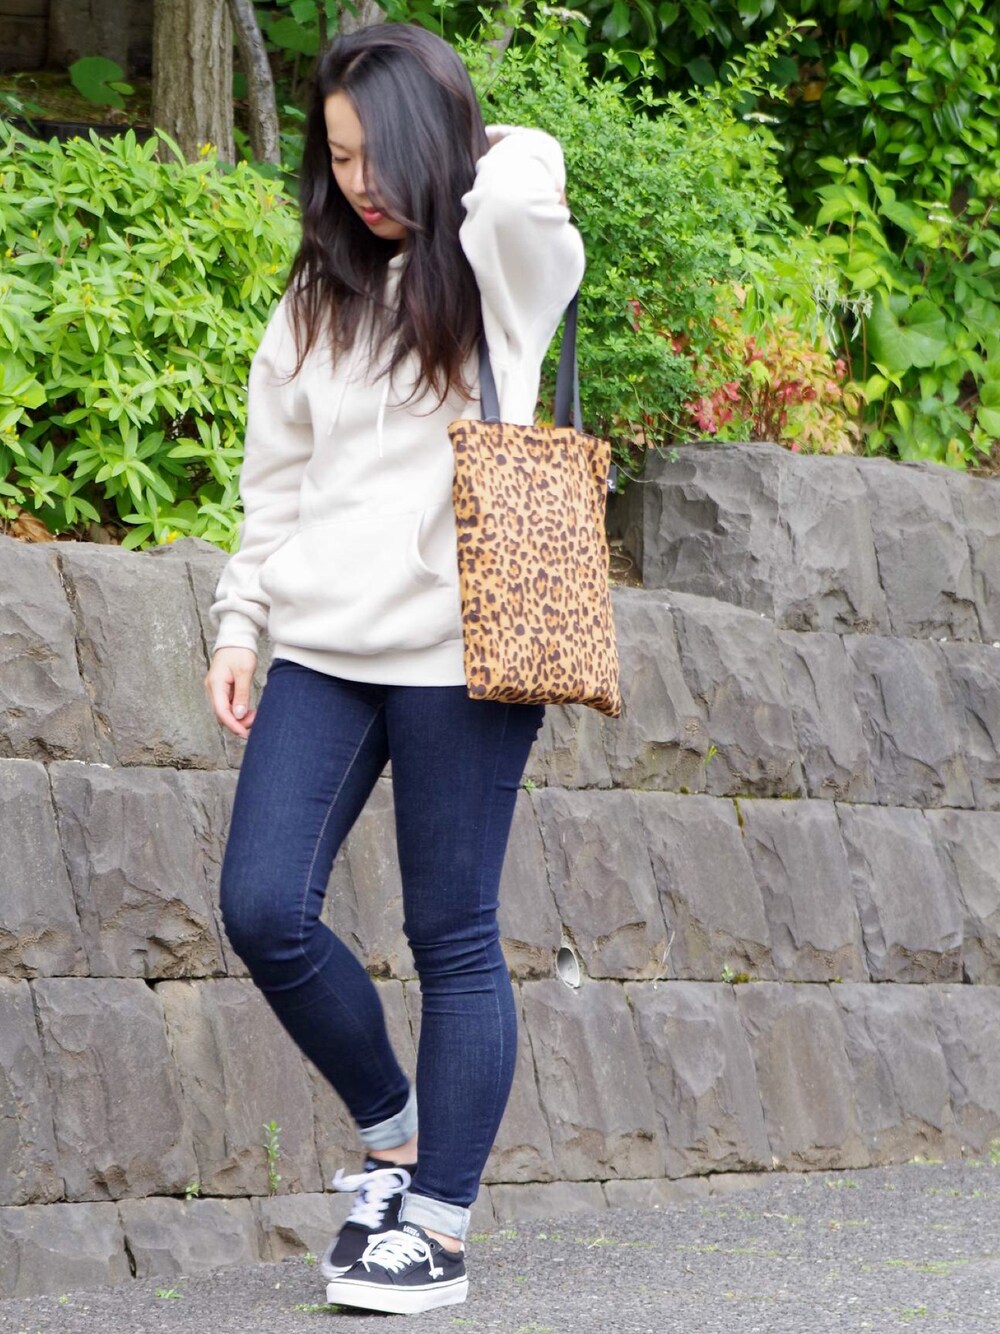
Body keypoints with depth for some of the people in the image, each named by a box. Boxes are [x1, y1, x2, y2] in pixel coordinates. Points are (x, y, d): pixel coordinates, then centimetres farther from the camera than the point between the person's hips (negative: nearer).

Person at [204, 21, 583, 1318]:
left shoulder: (496, 272, -1)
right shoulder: (317, 304, 14)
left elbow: (522, 191, -25)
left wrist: (497, 153, -3)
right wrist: (240, 624, 9)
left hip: (458, 650, -5)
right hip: (323, 648, 5)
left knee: (453, 936, -1)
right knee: (263, 908, -7)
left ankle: (441, 1229, 4)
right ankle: (391, 1130, 16)